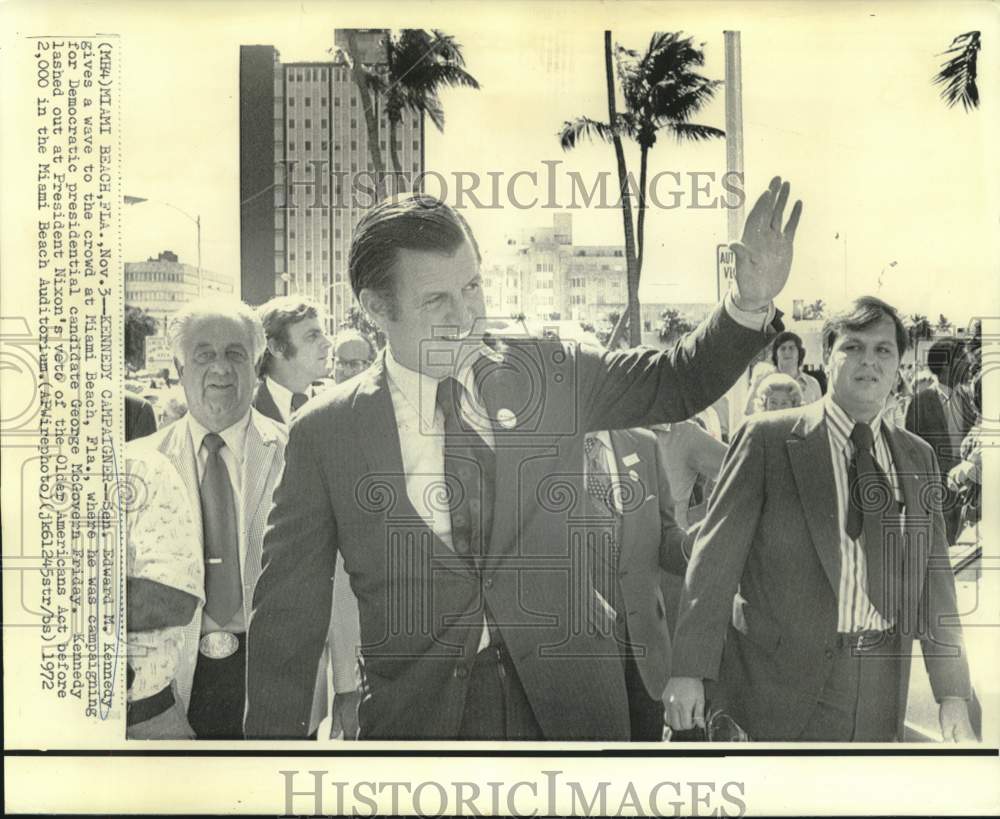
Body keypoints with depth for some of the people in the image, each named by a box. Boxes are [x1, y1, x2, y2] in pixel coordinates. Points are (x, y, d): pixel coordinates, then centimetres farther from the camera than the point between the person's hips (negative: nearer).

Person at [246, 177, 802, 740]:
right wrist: (273, 734, -5)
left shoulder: (547, 372, -1)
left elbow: (679, 382, 7)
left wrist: (752, 302, -10)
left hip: (566, 697, 2)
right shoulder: (324, 433, -7)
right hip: (420, 713, -1)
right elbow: (290, 608, -4)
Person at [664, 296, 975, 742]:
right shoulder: (768, 437, -5)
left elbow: (932, 576, 10)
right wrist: (689, 669, -13)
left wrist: (953, 694, 6)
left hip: (879, 689, 4)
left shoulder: (917, 457, 9)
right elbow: (715, 556, -8)